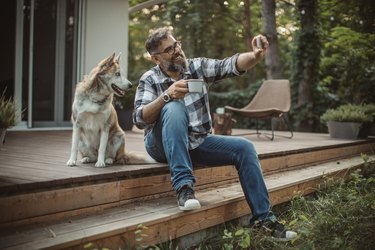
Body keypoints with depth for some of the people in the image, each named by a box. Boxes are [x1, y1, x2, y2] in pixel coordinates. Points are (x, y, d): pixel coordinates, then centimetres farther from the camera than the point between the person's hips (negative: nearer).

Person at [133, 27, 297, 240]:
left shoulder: (198, 66, 0)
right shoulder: (149, 80, -7)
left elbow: (231, 65, -14)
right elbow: (140, 119, -20)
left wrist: (256, 56, -34)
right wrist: (167, 95, -34)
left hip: (198, 142, 4)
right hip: (165, 145, -3)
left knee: (244, 147, -15)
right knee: (174, 108, -33)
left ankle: (263, 216, -6)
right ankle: (184, 186, -36)